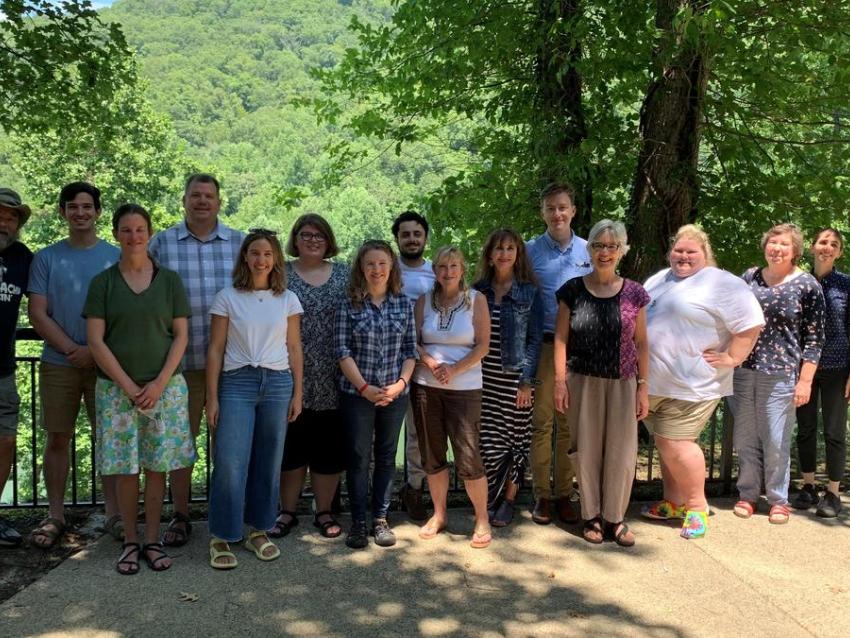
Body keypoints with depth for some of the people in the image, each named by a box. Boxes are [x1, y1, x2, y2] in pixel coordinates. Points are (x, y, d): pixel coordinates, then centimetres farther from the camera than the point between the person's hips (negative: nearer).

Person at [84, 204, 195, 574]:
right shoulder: (102, 282, 4)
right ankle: (130, 541, 17)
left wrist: (159, 384, -9)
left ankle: (152, 540, 16)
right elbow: (95, 340, -2)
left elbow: (181, 336, 2)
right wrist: (128, 386, -10)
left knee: (157, 466, 4)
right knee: (126, 469, 3)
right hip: (116, 388, 0)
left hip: (165, 387, 0)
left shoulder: (169, 280, 5)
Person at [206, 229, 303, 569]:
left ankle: (258, 531, 23)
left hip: (278, 383, 2)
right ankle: (221, 537, 9)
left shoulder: (288, 299, 7)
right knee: (230, 463, -7)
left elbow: (294, 349, 9)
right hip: (237, 383, -2)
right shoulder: (227, 297, 1)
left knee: (268, 462, 7)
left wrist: (297, 394, 6)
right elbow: (216, 349, 1)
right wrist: (212, 397, -3)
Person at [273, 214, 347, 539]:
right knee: (290, 445, 7)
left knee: (328, 447, 7)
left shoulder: (344, 275, 8)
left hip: (331, 380, 1)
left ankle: (324, 511, 22)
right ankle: (287, 511, 22)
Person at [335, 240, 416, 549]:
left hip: (395, 394, 2)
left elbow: (410, 349, 4)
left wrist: (401, 382, -9)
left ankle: (380, 519, 22)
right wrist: (365, 388, -14)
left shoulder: (403, 304, 3)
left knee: (386, 456, 11)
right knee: (358, 457, 5)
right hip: (357, 393, -2)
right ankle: (358, 522, 17)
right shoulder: (349, 305, -4)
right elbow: (342, 351, -7)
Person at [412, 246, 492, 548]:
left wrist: (454, 370, -16)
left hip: (464, 388, -3)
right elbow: (413, 342, 5)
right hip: (425, 386, 3)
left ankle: (482, 520, 11)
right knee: (432, 454, 11)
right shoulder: (425, 300, 7)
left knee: (468, 457, -6)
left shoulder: (476, 299, 0)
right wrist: (431, 364, -13)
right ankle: (439, 514, 27)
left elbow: (482, 345, -5)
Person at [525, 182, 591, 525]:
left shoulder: (588, 251, 7)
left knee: (570, 423, 8)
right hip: (544, 343, -2)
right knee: (541, 422, 3)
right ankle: (541, 495, 13)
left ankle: (564, 494, 19)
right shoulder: (531, 250, 2)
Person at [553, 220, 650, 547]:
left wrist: (643, 386, 2)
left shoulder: (634, 293, 2)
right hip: (583, 382, -1)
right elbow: (561, 338, 0)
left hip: (622, 383, 1)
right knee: (587, 450, 5)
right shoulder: (573, 290, 0)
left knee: (621, 451, 3)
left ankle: (615, 518, 19)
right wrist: (560, 380, -6)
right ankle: (591, 516, 20)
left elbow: (641, 343, 5)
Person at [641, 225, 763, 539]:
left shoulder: (721, 284, -8)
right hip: (653, 383, 8)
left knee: (675, 443, -9)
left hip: (690, 386, -7)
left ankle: (697, 506, 7)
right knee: (665, 443, 13)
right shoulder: (659, 279, 16)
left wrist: (730, 358, -14)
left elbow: (751, 323, -12)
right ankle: (672, 502, 25)